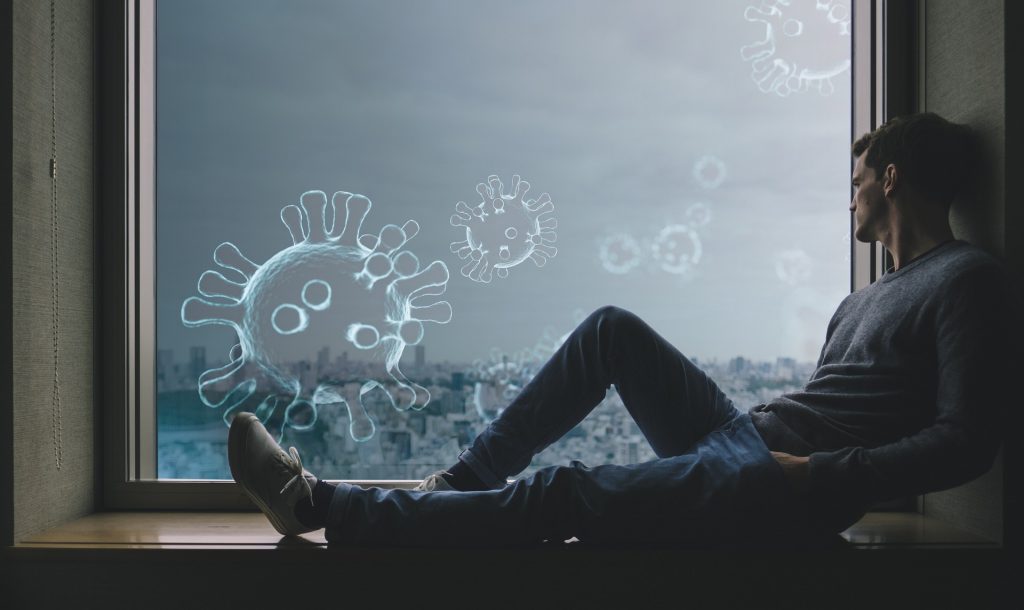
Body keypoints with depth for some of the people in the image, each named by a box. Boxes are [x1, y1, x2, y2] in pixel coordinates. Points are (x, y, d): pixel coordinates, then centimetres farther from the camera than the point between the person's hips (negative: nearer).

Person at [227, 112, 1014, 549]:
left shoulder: (967, 281, -6)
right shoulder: (864, 301, 24)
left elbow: (966, 443, -17)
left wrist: (822, 475, -22)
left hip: (780, 490, -9)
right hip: (740, 436, 9)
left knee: (565, 494, -18)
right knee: (614, 327, 3)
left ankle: (319, 504, -11)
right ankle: (460, 480, 2)